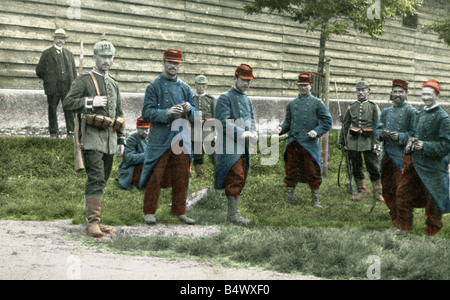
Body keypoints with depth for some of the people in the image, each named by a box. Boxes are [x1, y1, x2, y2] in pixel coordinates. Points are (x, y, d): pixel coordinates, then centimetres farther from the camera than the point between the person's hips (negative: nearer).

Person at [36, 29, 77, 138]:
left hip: (67, 87, 2)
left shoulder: (69, 54, 16)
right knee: (52, 110, 2)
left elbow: (74, 71, 15)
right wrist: (48, 79, 4)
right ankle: (53, 133, 9)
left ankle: (71, 132, 4)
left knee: (69, 110, 0)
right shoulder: (47, 53, 7)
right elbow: (39, 71, 7)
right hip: (53, 88, -2)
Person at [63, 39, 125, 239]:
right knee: (96, 179, -16)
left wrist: (121, 140, 17)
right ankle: (93, 223, -19)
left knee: (101, 181, 9)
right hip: (93, 138, -6)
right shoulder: (84, 81, 0)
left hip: (110, 141, 6)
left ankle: (95, 220, 14)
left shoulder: (114, 85, 20)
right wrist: (91, 102, -18)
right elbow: (67, 103, -10)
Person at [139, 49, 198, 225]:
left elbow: (195, 114, 13)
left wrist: (189, 109, -10)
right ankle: (149, 212, 6)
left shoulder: (185, 88, 13)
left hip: (181, 139, 5)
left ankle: (179, 211, 19)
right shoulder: (154, 87, -1)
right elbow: (147, 113, -8)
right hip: (159, 139, -4)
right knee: (155, 177, -3)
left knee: (181, 177, 8)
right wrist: (168, 112, -22)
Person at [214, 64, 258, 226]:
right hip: (230, 146, -8)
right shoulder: (225, 98, -7)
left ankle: (234, 211, 18)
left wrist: (252, 133, -4)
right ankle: (234, 214, -11)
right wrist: (242, 133, -24)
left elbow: (251, 119, 19)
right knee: (236, 178, -13)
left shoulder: (246, 99, 18)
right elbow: (223, 122, -17)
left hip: (243, 146, 8)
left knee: (241, 178, 10)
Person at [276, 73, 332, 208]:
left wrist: (317, 131, -14)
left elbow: (328, 121, 0)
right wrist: (281, 128, -3)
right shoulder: (292, 104, 13)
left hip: (310, 144, -3)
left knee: (313, 172, 1)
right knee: (291, 171, 6)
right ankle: (290, 197, 16)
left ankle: (316, 200, 11)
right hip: (293, 143, 3)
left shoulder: (317, 103, 2)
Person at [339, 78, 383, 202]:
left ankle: (378, 192, 7)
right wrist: (341, 139, 14)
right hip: (353, 141, 4)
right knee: (356, 168, 7)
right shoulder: (352, 107, 11)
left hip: (368, 141, -4)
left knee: (373, 167, -2)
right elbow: (345, 124, 17)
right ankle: (363, 191, 18)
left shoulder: (373, 106, 1)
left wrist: (376, 143, -11)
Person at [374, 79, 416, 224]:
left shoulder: (411, 112, -3)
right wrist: (381, 133, -11)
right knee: (386, 187, 12)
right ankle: (394, 217, 29)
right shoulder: (385, 111, 15)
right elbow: (377, 129, 12)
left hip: (403, 156, -6)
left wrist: (400, 136, -24)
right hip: (387, 156, 6)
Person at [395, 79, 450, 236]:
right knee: (403, 193, 11)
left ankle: (432, 232, 20)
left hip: (431, 166, -7)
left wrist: (425, 146, -26)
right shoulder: (419, 114, 12)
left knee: (432, 200, 4)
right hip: (414, 162, 7)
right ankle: (403, 226, 25)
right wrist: (410, 141, 0)